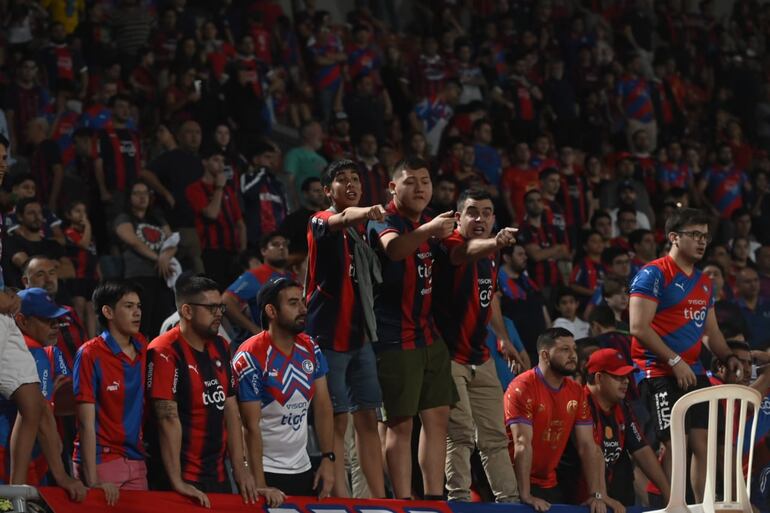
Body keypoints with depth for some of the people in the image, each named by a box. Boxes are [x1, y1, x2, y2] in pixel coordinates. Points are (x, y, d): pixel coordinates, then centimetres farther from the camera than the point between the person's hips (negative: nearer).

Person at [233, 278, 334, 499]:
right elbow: (251, 427, -17)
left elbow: (322, 406, 6)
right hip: (266, 472, -6)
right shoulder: (251, 358, -16)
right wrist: (260, 486, -19)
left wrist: (328, 459, -3)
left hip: (303, 470, 6)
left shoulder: (310, 348, 4)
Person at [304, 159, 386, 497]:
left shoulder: (360, 228, 15)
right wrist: (362, 212, -52)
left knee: (368, 419, 6)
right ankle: (341, 500, -6)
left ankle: (379, 499, 7)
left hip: (359, 335, 7)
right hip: (328, 336, -7)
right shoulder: (321, 221, -7)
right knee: (336, 421, -7)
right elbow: (340, 220, -31)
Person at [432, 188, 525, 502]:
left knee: (495, 437, 12)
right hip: (449, 356, -8)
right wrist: (495, 243, -63)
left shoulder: (490, 254, 8)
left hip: (480, 359, 8)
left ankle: (508, 499, 17)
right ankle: (459, 499, -7)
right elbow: (468, 251, -42)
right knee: (460, 434, -13)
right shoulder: (451, 245, -17)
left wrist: (503, 338, 20)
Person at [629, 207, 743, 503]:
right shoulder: (654, 274, -8)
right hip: (662, 374, -8)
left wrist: (727, 357, 6)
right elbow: (639, 327, -15)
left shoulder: (704, 283, 18)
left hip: (693, 373, 8)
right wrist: (675, 361, -18)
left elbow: (711, 331, 26)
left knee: (703, 443, 3)